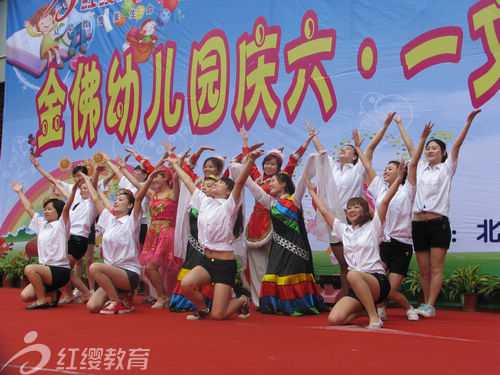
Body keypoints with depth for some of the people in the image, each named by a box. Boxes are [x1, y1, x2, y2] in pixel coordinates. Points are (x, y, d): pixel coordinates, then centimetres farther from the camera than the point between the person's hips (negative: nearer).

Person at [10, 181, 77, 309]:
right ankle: (53, 293, 16)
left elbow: (66, 207, -17)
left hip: (60, 271, -7)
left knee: (30, 269, -29)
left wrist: (74, 190, -32)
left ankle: (42, 301, -16)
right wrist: (20, 192, 35)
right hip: (45, 270, 8)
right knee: (25, 296, -5)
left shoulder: (60, 225, -2)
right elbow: (29, 208, 28)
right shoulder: (42, 225, 18)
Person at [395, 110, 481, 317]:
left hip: (439, 224, -4)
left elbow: (457, 145, -2)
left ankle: (430, 306, -7)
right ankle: (426, 304, 14)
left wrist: (469, 121, -10)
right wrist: (399, 124, 28)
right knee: (424, 270, 7)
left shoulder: (446, 168, 7)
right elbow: (410, 145, 22)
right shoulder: (420, 168, 17)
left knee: (436, 269, -6)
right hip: (418, 224, 4)